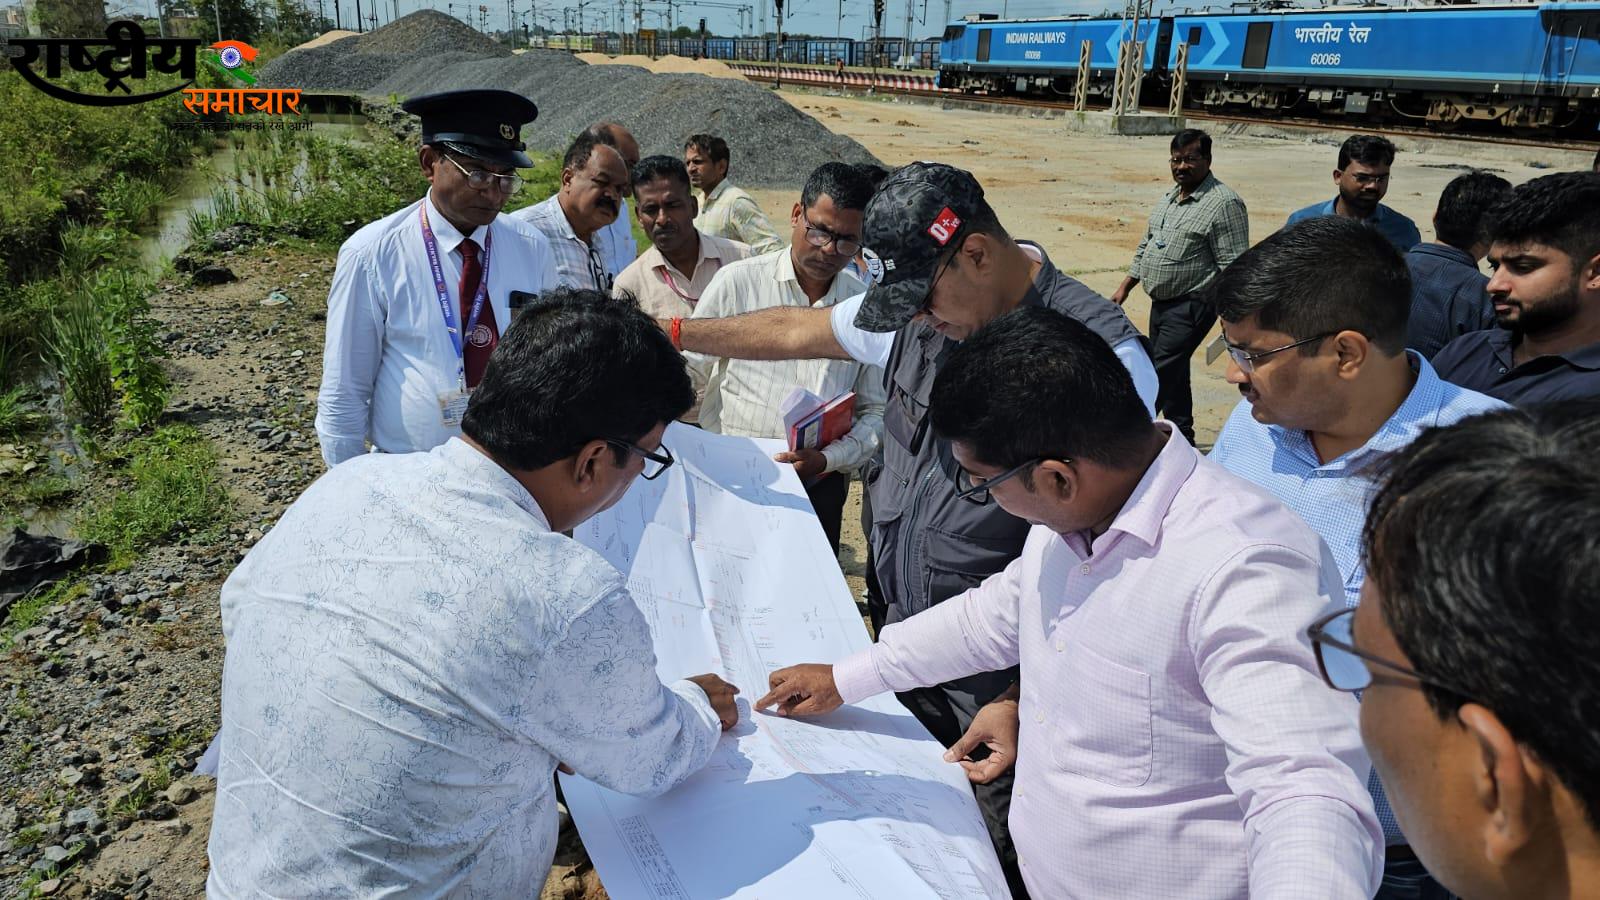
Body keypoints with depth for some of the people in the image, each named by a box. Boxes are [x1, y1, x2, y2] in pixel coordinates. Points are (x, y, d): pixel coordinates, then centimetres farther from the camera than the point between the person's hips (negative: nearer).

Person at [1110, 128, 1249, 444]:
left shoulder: (1224, 203, -14)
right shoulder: (1170, 197, 13)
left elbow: (1232, 266, -17)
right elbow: (1146, 245, 21)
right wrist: (1125, 287, 17)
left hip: (1192, 306, -9)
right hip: (1161, 302, 9)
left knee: (1162, 374, -12)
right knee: (1172, 374, 14)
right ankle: (1182, 442, 24)